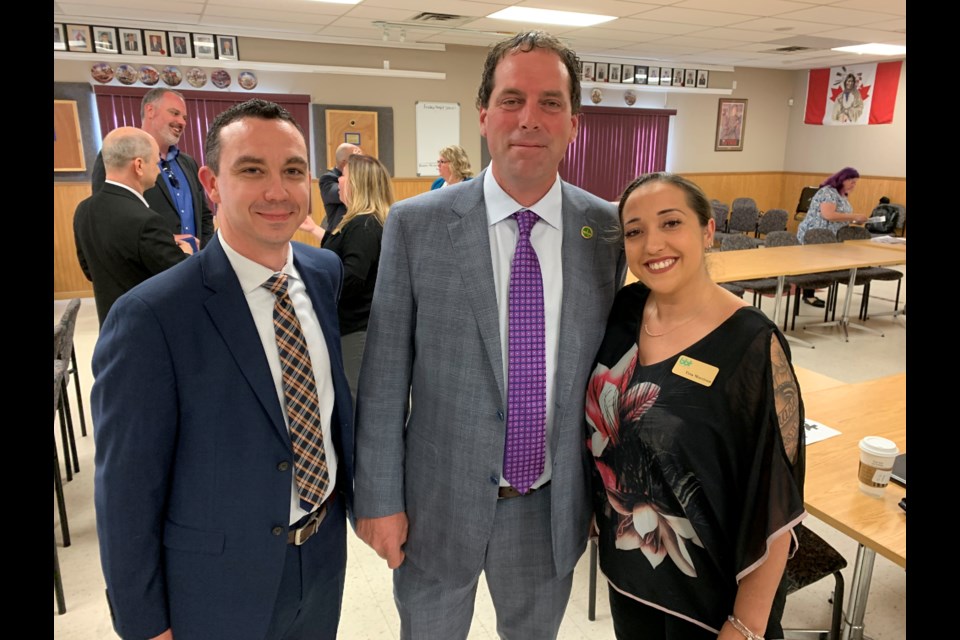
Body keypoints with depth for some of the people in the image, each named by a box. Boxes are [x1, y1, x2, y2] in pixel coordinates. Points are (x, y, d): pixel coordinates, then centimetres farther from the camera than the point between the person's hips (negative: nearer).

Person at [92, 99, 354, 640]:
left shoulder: (328, 272, -5)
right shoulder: (150, 318, -22)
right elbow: (127, 490, -15)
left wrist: (363, 495, 8)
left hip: (326, 552, 5)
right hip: (220, 582, -4)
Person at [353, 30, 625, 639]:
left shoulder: (608, 229, -6)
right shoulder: (416, 224, -13)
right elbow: (384, 375, -9)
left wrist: (601, 486, 9)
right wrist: (379, 497, -6)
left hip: (554, 505, 2)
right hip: (439, 500, -1)